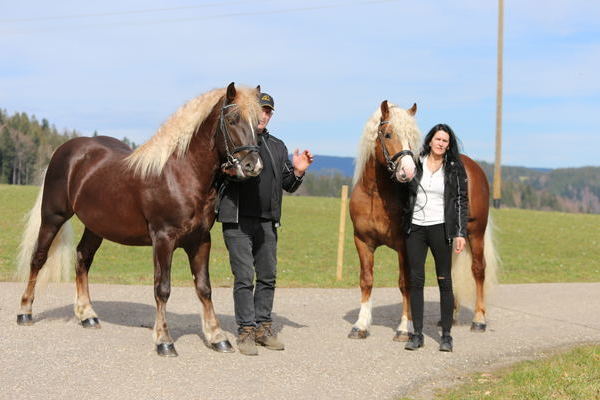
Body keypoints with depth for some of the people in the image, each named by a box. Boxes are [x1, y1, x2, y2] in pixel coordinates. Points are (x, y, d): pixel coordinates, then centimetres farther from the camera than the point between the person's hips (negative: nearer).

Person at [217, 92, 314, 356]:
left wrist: (298, 173, -2)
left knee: (268, 277, 9)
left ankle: (263, 327, 20)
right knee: (244, 277, -5)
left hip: (267, 221, 5)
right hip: (237, 221, -5)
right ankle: (246, 331, 2)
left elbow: (288, 186, 18)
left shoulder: (278, 147, 15)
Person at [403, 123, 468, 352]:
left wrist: (460, 233, -7)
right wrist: (401, 226, 8)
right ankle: (417, 334, 8)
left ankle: (446, 335, 9)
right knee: (415, 280, 2)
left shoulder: (455, 169, 1)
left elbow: (462, 202, 1)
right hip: (415, 229, 2)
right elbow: (403, 193, 13)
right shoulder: (415, 164, 4)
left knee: (444, 281, 3)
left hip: (440, 229, -2)